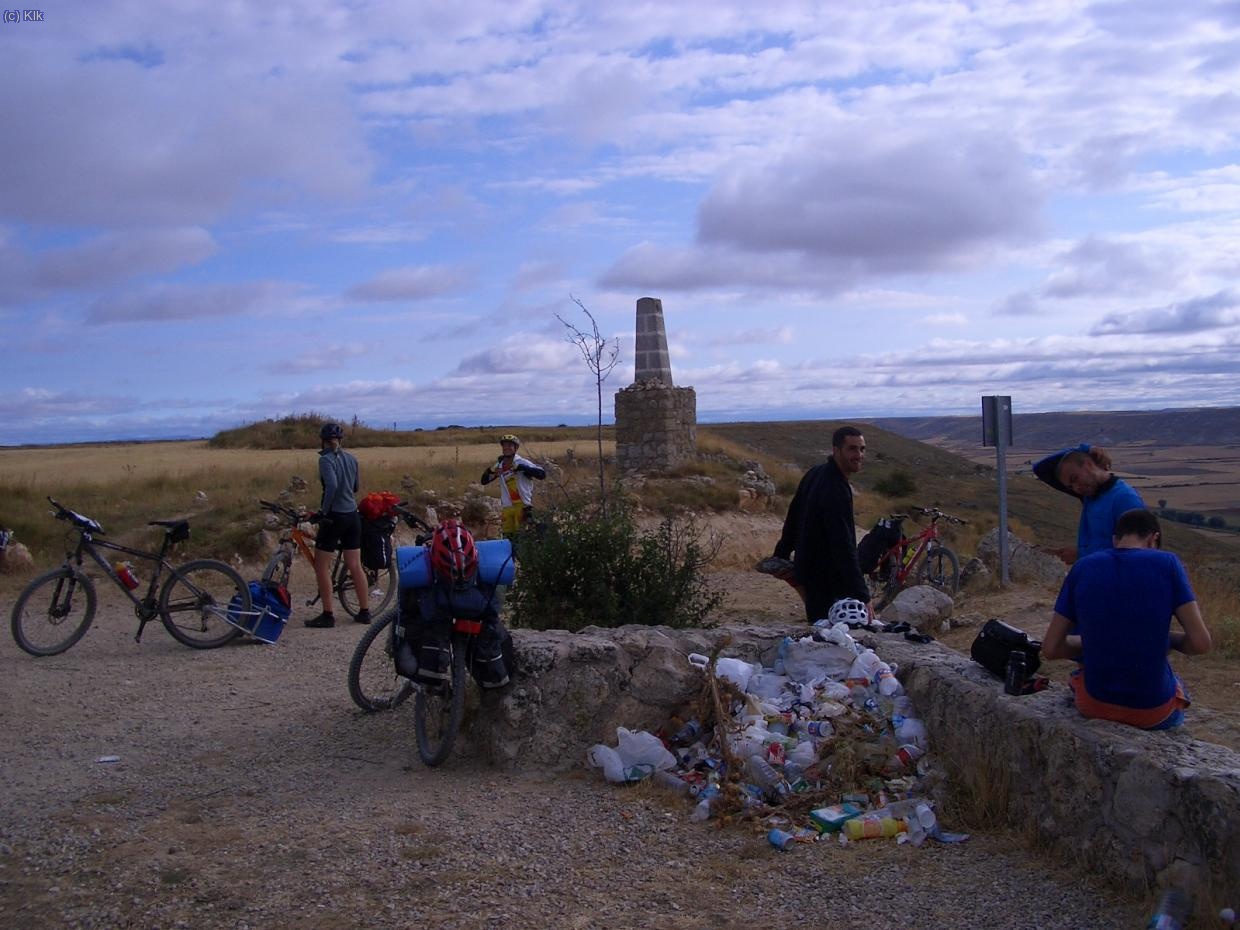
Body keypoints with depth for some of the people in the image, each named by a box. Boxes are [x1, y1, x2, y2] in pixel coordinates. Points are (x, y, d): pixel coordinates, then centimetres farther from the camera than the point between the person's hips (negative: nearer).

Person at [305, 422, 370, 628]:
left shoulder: (326, 459, -12)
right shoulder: (351, 458, 8)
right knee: (355, 566, 11)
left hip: (335, 517, -6)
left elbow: (332, 485, -26)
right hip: (353, 516, 7)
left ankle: (327, 615, 3)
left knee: (321, 566, 3)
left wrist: (324, 510, -16)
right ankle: (365, 612, 14)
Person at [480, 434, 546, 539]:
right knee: (507, 537, 7)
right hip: (508, 507, 6)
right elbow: (484, 481, 14)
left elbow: (542, 474, -21)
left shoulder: (522, 463, -8)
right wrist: (491, 470, -9)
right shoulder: (500, 465, 11)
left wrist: (520, 467, -27)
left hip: (523, 506, -6)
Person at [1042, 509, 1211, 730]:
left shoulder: (1082, 568, -5)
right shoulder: (1167, 564, -9)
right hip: (1153, 711, -1)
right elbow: (1200, 642, -13)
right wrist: (1163, 638, 7)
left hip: (1095, 703, 1)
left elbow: (1050, 647, -4)